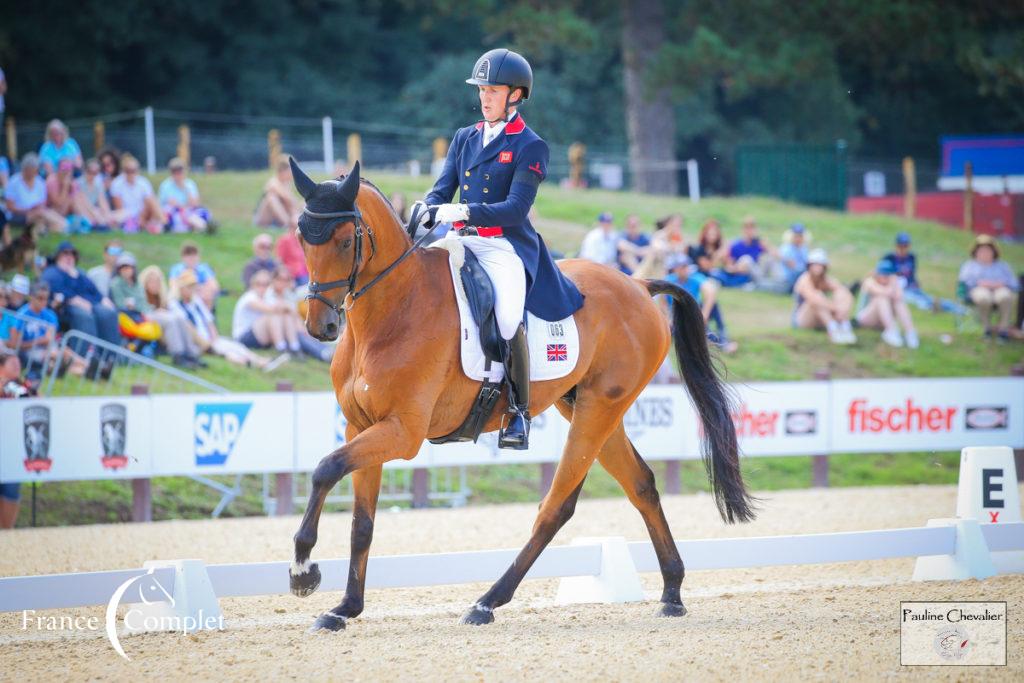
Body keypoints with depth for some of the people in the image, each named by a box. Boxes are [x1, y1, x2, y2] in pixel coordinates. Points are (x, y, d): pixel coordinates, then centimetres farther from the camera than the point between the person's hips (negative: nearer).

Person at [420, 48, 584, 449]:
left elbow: (516, 208, -11)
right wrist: (426, 212, -11)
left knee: (507, 316, -29)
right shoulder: (465, 138, 17)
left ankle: (519, 411, -15)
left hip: (506, 245, -6)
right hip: (460, 241, 6)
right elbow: (442, 189, 12)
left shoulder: (530, 147, -2)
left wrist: (465, 212, -24)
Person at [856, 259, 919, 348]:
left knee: (899, 301, -21)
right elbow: (886, 292, -33)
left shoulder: (893, 280, -4)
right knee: (882, 298, -29)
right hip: (864, 317, -5)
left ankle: (910, 332, -33)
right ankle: (892, 331, -40)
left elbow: (898, 296, -21)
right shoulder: (870, 281, -18)